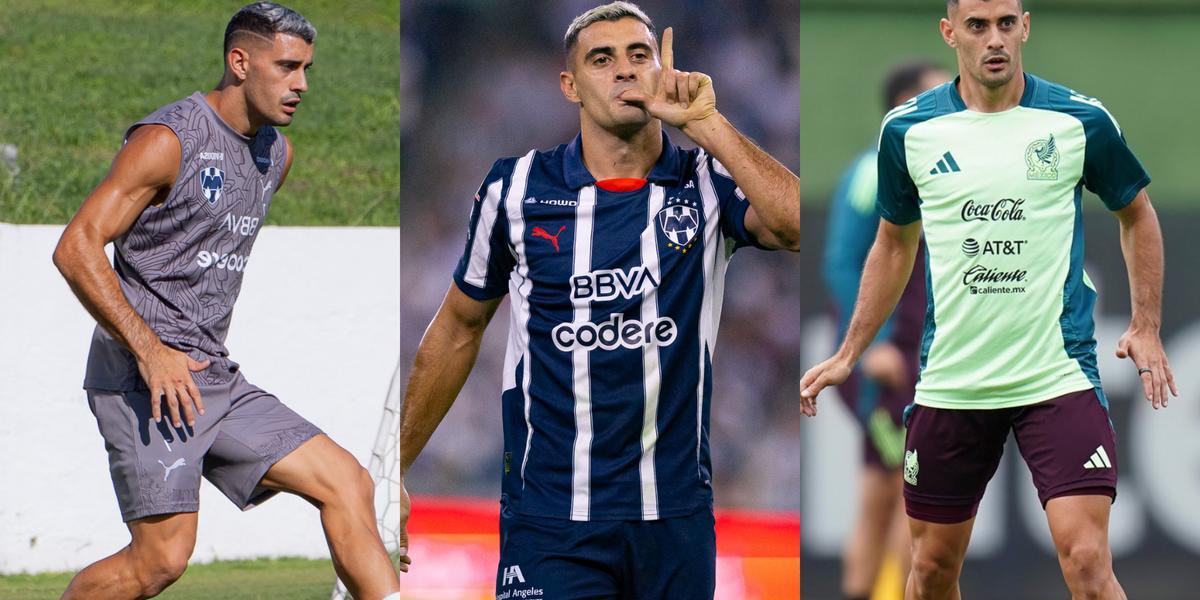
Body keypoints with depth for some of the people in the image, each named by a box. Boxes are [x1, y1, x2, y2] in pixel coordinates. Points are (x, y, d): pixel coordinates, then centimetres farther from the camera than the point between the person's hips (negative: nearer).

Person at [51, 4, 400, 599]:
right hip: (142, 379, -8)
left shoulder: (277, 153, 14)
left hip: (216, 379, 8)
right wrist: (150, 351, -23)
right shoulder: (167, 141, -12)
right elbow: (76, 248, -17)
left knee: (346, 483, -2)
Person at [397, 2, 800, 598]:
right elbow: (457, 330, 13)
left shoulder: (707, 183, 0)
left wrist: (705, 123, -19)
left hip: (676, 519, 1)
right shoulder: (516, 189, 2)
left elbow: (796, 224, -21)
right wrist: (394, 470, 12)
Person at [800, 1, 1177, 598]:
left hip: (1059, 378, -3)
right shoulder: (907, 129, 2)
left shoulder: (1081, 121, -4)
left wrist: (1146, 327, 3)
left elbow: (1137, 214, 12)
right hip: (948, 385, 3)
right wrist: (847, 355, 14)